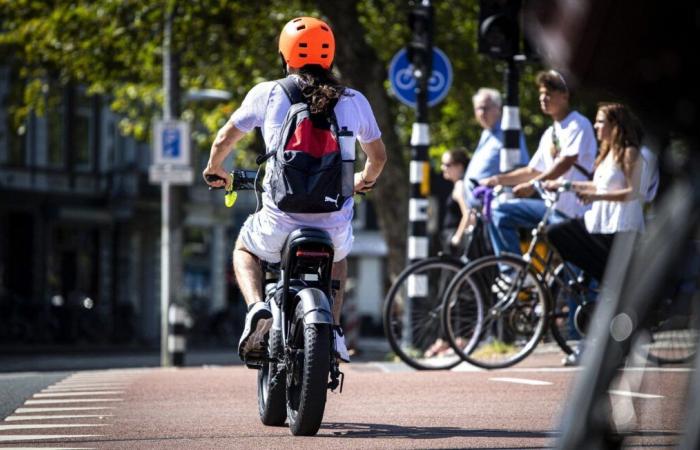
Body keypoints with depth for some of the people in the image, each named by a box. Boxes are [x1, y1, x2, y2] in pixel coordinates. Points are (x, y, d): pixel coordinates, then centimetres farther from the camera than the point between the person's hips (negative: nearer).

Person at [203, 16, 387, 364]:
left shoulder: (268, 93, 1)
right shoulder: (353, 101, 6)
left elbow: (224, 139, 12)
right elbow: (378, 156, 20)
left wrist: (214, 169, 34)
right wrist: (365, 180, 44)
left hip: (280, 223, -2)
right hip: (335, 226, 2)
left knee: (244, 250, 32)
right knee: (338, 257, 38)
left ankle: (257, 310, 4)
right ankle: (334, 328, 19)